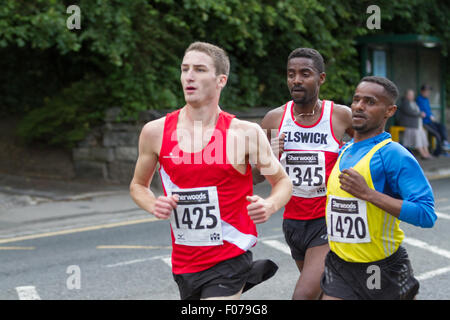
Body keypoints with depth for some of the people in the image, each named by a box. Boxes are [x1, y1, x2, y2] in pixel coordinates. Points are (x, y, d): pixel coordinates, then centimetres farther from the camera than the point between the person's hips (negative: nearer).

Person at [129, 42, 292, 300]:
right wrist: (154, 206, -9)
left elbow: (283, 181, 4)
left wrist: (270, 206, -17)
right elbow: (138, 185, 13)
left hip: (229, 258, -4)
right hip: (184, 263, 4)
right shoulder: (155, 132, -1)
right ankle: (249, 275, 39)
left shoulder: (246, 133, -7)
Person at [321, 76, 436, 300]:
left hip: (383, 268, -5)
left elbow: (426, 215, -23)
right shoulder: (343, 151, 8)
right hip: (339, 266, 5)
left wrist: (367, 193, -25)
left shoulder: (395, 155, -14)